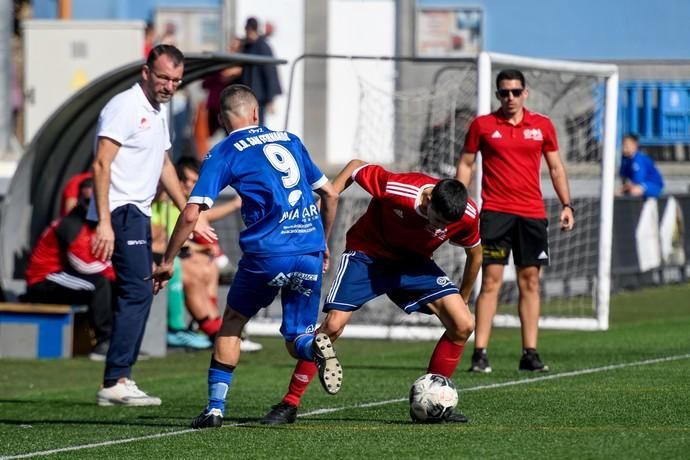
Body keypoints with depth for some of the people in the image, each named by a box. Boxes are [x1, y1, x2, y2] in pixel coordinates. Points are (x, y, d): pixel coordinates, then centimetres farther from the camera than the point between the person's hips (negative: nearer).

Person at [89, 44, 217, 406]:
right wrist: (104, 223, -27)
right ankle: (114, 383, -16)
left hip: (138, 213, 10)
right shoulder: (125, 107, -13)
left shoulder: (158, 111, 17)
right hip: (120, 212, -10)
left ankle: (121, 379, 14)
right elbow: (101, 165, -19)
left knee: (138, 294, 9)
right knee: (138, 292, -15)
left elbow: (163, 165, 29)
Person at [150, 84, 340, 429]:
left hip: (267, 253, -3)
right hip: (310, 252, 3)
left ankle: (215, 406, 13)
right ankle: (313, 345, -21)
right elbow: (330, 194, 22)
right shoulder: (289, 140, 19)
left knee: (233, 320, 21)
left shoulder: (223, 154, 5)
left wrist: (167, 262, 7)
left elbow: (191, 215, -3)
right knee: (296, 339, 15)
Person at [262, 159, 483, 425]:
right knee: (333, 326, -20)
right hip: (367, 254, -4)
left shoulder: (466, 215, -23)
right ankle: (289, 405, -8)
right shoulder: (396, 189, -34)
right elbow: (355, 167, -14)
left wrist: (462, 300, 12)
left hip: (413, 263, 4)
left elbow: (475, 254, 0)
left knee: (463, 325, -12)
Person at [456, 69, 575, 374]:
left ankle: (530, 354, 7)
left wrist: (566, 204, 5)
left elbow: (556, 167, 14)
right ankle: (480, 354, -9)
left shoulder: (542, 126, 8)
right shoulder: (482, 125, 3)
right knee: (491, 281, -8)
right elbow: (465, 164, 8)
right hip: (495, 212, -2)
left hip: (532, 214, 2)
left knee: (529, 281, 4)